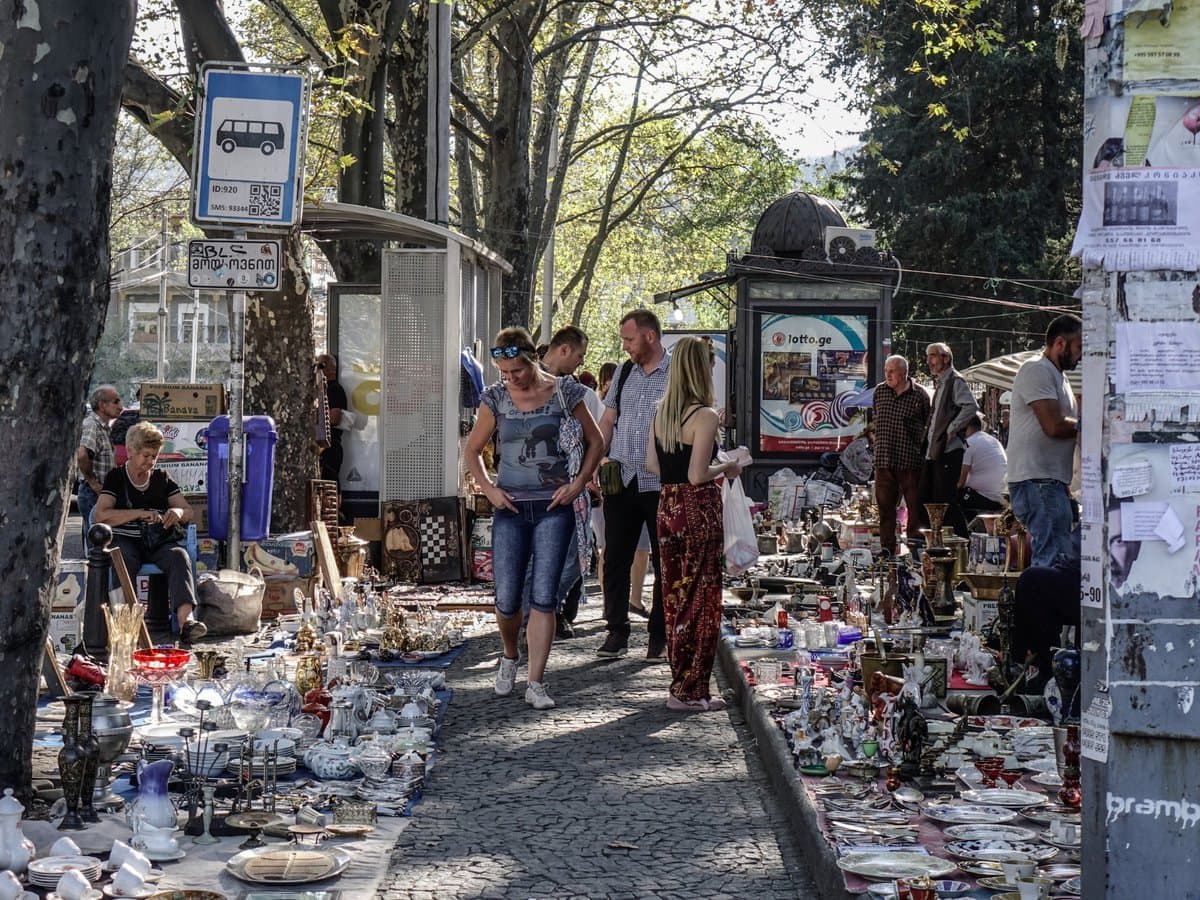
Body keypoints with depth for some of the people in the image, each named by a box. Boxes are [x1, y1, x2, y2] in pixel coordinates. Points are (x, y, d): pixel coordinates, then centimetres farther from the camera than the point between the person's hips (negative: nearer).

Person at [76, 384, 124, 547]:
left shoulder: (106, 426, 15)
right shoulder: (92, 425, -15)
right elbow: (82, 456, -30)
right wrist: (93, 483, -21)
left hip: (101, 493, 10)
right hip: (93, 494, -10)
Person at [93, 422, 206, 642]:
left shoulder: (162, 479, 18)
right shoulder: (116, 478, 9)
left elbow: (190, 513, 16)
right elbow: (100, 516, -5)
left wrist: (178, 513, -10)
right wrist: (140, 513, -13)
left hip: (158, 543, 2)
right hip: (125, 541, -2)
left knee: (179, 555, -31)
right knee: (124, 559, -37)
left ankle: (186, 619, -50)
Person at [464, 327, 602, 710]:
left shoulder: (563, 392, -1)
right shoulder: (496, 397, 2)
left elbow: (595, 441, 9)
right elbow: (473, 450, 14)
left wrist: (578, 483, -2)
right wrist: (488, 489, 0)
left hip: (553, 507, -1)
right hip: (510, 507, 1)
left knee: (544, 598, -6)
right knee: (507, 599, 1)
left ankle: (536, 684, -2)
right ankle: (510, 657, 31)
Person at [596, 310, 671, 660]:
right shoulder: (624, 372, 13)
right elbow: (607, 421, 16)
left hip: (661, 484, -5)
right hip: (621, 482, 5)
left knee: (665, 562, 3)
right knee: (615, 559, 4)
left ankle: (660, 637, 11)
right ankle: (616, 633, 12)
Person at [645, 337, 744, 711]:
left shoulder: (661, 411, 7)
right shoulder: (704, 415, -16)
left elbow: (652, 464, 11)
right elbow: (698, 475, -20)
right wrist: (727, 468, -3)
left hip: (667, 508, 8)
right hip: (698, 510, -7)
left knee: (676, 596, 14)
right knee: (701, 600, 1)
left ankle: (682, 684, 23)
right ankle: (690, 691, 5)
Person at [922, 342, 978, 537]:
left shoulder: (956, 382, -9)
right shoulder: (940, 383, 20)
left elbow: (971, 406, -24)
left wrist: (951, 430, -20)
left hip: (948, 451, -10)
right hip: (933, 452, 10)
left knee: (946, 502, -10)